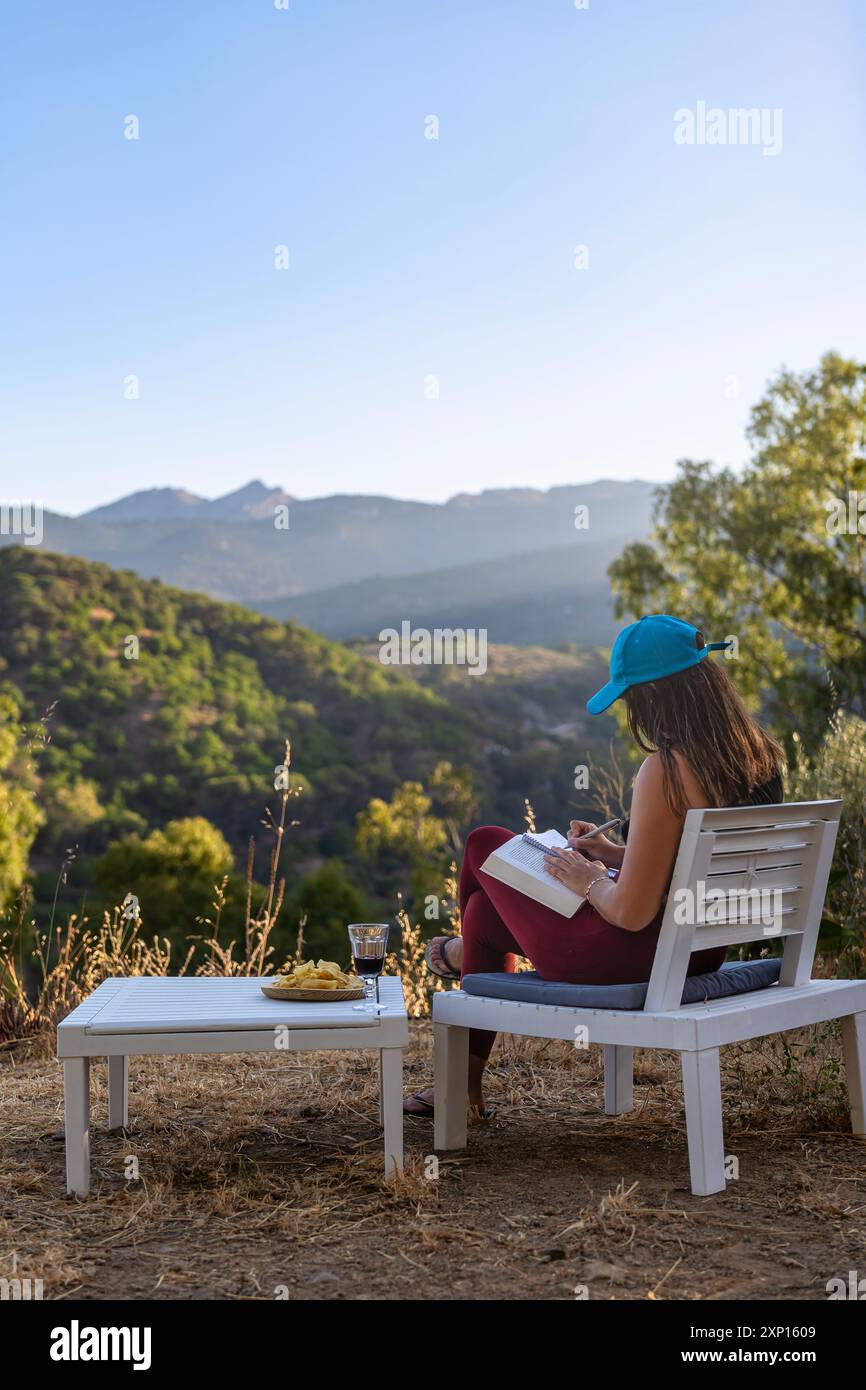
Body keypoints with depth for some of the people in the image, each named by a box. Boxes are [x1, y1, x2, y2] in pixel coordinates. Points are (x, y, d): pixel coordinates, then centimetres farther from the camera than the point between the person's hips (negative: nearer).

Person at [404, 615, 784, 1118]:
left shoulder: (667, 770, -29)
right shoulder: (759, 757, -2)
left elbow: (631, 913, -27)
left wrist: (589, 880, -6)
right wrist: (615, 854, 11)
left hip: (629, 953, -9)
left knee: (485, 845, 17)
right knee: (486, 906, 25)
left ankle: (466, 953, 52)